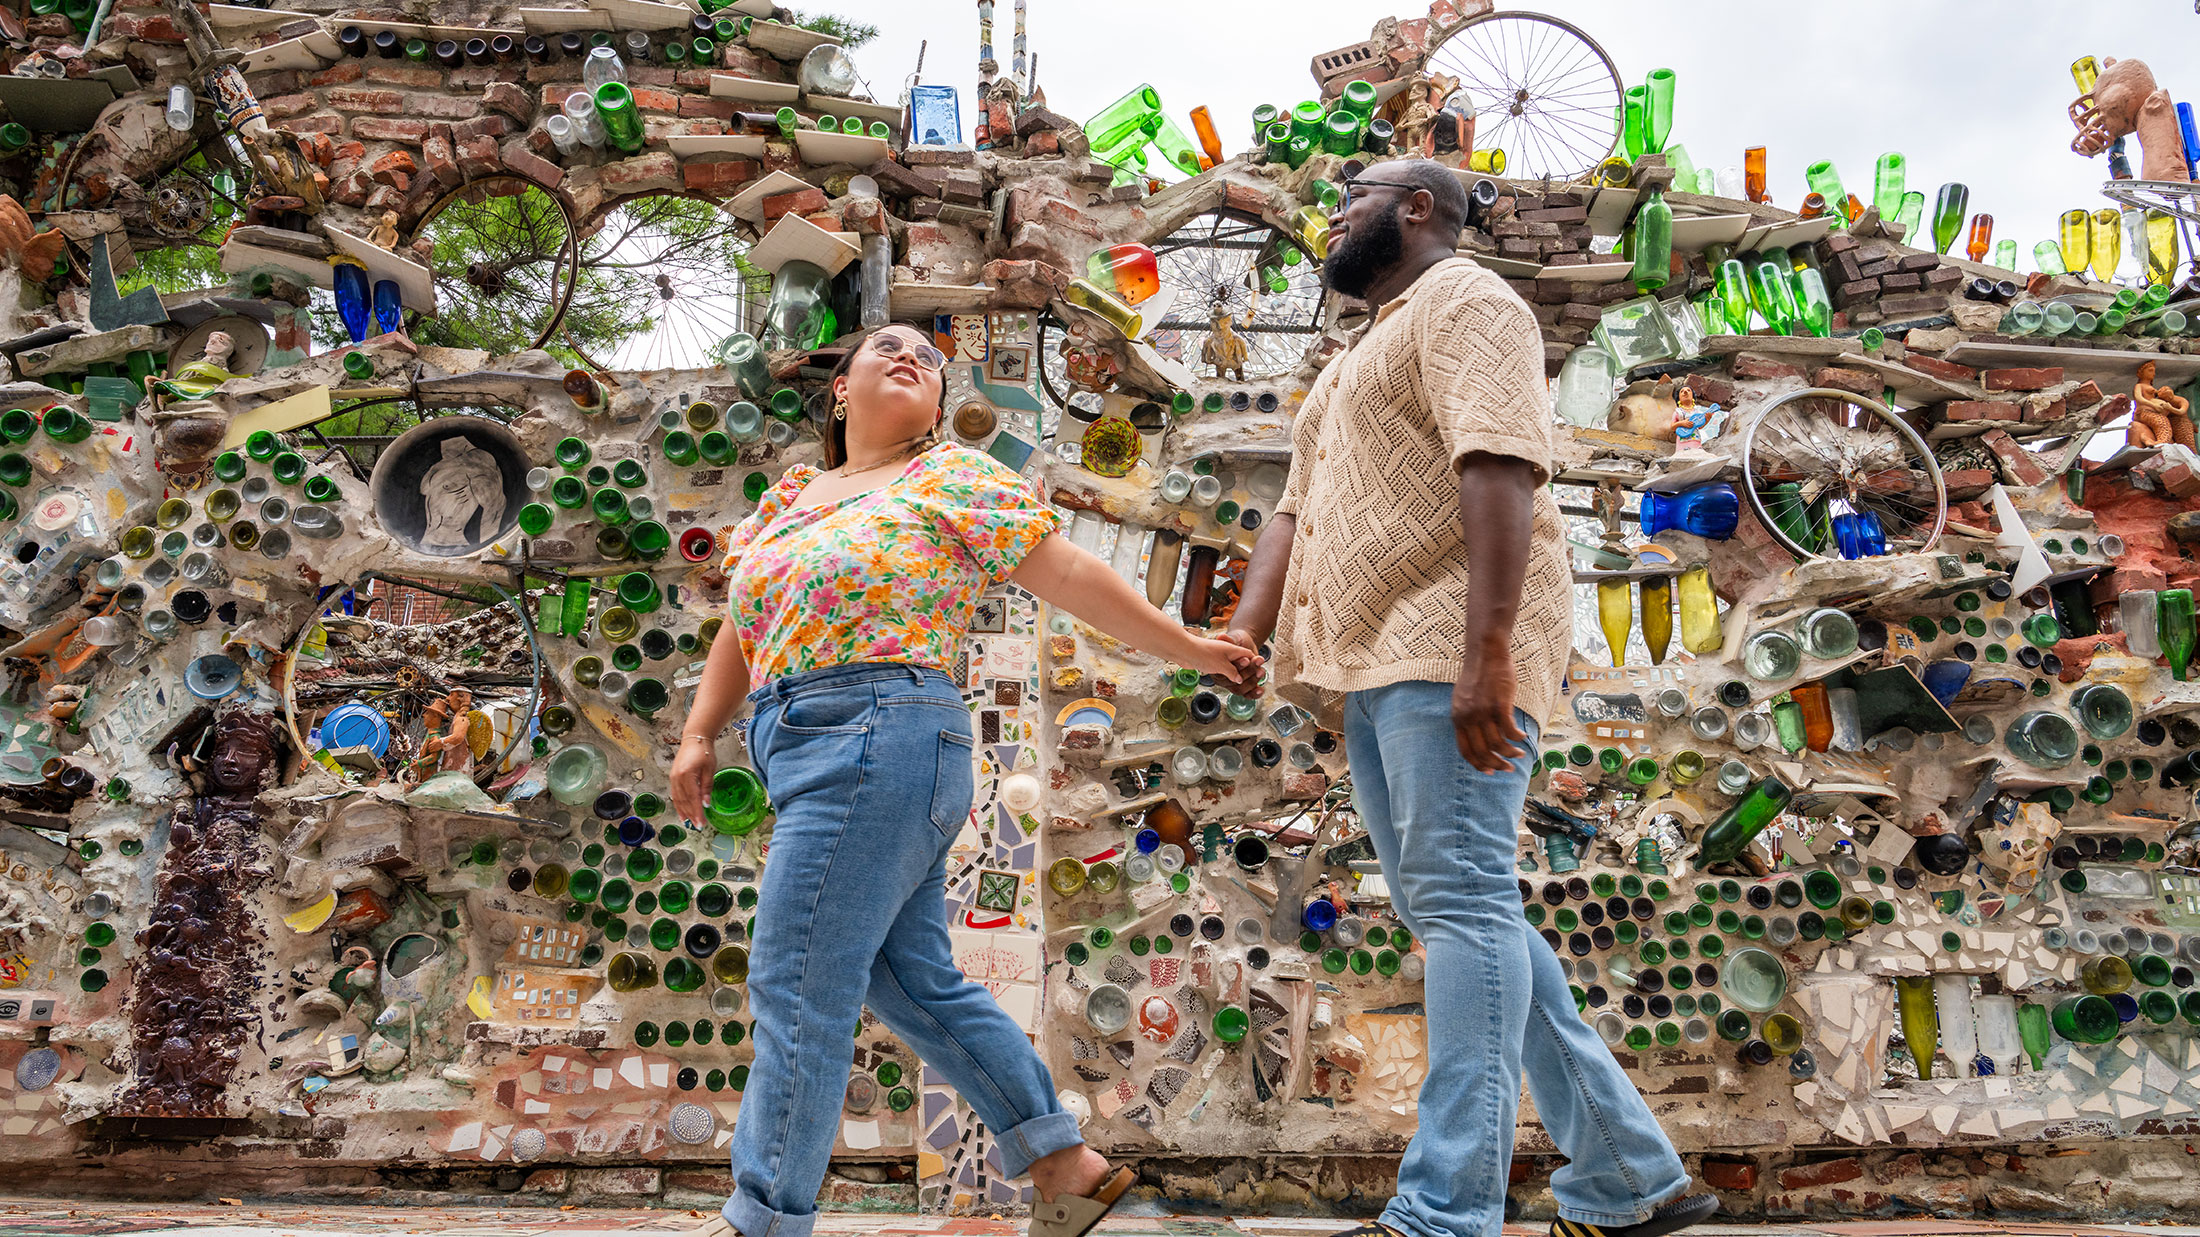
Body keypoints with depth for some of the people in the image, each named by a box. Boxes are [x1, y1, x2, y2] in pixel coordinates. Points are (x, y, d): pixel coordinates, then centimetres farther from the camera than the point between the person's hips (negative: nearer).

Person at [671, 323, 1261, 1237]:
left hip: (878, 741, -8)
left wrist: (1189, 649, -1)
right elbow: (743, 630, 25)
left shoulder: (952, 477, 2)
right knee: (917, 986, 11)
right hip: (819, 761, 8)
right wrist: (699, 736, 16)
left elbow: (1072, 577, 1)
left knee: (796, 991, -7)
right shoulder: (789, 495, 22)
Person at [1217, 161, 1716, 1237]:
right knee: (1443, 908, 8)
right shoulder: (1356, 362, 30)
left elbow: (1502, 468, -16)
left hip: (1450, 651, -10)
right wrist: (1240, 634, 7)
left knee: (1459, 902, -12)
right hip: (1377, 665, 10)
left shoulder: (1462, 300, -1)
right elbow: (1296, 512, 23)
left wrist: (1485, 654, -27)